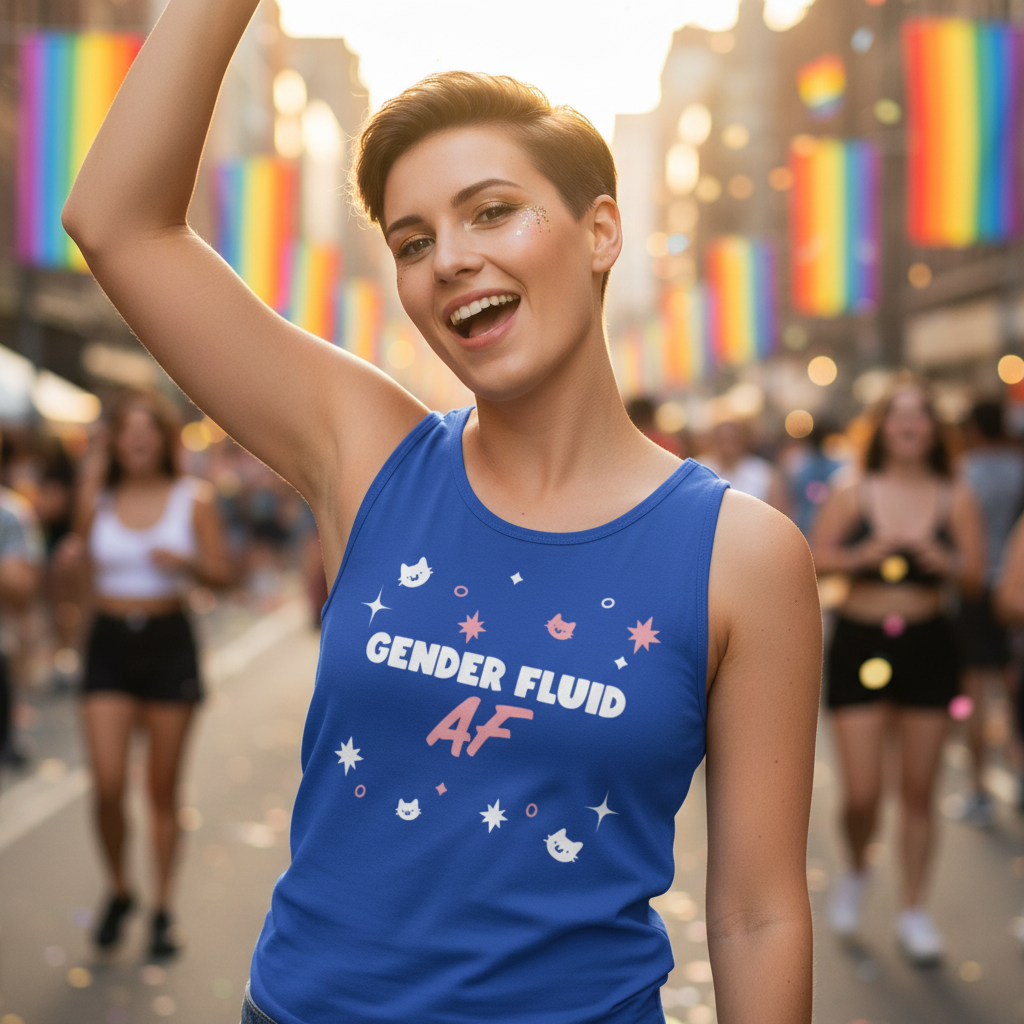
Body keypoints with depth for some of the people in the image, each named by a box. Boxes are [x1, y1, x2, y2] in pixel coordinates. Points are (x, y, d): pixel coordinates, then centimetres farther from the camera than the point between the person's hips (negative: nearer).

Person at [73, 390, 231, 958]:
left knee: (163, 788, 7)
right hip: (110, 642, 1)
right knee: (107, 786, -6)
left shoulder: (193, 498, 0)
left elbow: (220, 572, 1)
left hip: (168, 641, -1)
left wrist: (185, 562, -19)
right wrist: (89, 487, -13)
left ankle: (163, 910, 19)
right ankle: (119, 891, 19)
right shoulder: (99, 496, 2)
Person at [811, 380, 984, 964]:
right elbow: (816, 558, -5)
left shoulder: (955, 499, 2)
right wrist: (863, 555, -20)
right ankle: (858, 872, 29)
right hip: (860, 645, -1)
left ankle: (914, 911, 21)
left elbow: (976, 576, -1)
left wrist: (946, 562, -21)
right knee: (862, 794, -4)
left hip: (927, 646, 1)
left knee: (919, 792, 7)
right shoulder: (853, 496, 0)